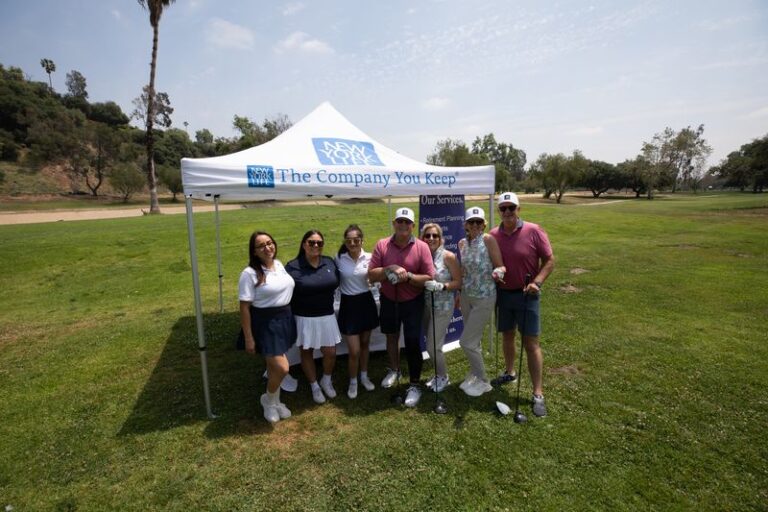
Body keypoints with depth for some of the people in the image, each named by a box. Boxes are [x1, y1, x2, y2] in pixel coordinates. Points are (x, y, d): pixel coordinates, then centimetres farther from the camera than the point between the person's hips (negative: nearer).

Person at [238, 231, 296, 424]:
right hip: (265, 323, -6)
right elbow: (244, 307, -14)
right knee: (282, 368, -8)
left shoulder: (279, 264, 4)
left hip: (285, 318, 6)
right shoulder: (249, 273, -16)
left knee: (274, 365, 18)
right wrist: (249, 338, -13)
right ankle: (268, 401, 22)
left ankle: (275, 401, 39)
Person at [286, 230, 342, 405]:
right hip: (304, 318, -3)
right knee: (307, 353, 13)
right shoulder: (293, 267, -13)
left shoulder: (330, 262, 0)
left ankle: (326, 381, 38)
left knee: (330, 353, 8)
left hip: (327, 316, 3)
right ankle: (314, 386, 35)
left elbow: (335, 284, 14)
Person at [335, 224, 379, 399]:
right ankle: (353, 381, 26)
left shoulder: (369, 257, -6)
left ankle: (364, 376, 40)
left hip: (366, 302, 2)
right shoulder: (339, 258, -8)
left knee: (365, 344, 19)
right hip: (349, 304, -2)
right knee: (354, 350, 0)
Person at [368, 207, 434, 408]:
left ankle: (414, 386, 18)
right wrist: (390, 269, -28)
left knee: (412, 343, 0)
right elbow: (372, 275, -13)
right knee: (391, 336, 21)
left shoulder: (421, 247, -14)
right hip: (388, 300, 3)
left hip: (413, 302, -3)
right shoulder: (382, 245, -9)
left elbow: (429, 278, -16)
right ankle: (394, 370, 47)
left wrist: (408, 276, -29)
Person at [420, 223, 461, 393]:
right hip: (426, 305, 4)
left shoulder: (448, 256, -11)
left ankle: (443, 377, 25)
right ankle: (439, 374, 36)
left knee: (433, 346, -1)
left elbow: (459, 282, -10)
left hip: (443, 307, -4)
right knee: (431, 344, 13)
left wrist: (440, 286, -22)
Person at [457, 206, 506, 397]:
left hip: (484, 298, -6)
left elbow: (501, 266, -15)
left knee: (467, 342, -2)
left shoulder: (489, 240, -15)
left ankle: (483, 382, 19)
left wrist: (498, 271, -37)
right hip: (466, 296, 6)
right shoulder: (462, 243, 2)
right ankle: (475, 374, 39)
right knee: (474, 340, 19)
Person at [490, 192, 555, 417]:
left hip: (526, 295, -4)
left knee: (531, 343, -1)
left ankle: (538, 394, 8)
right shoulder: (493, 235, -1)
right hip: (503, 293, 4)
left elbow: (549, 260, -7)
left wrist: (537, 282, -20)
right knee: (507, 335, 18)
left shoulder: (534, 231, -11)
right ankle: (510, 372, 40)